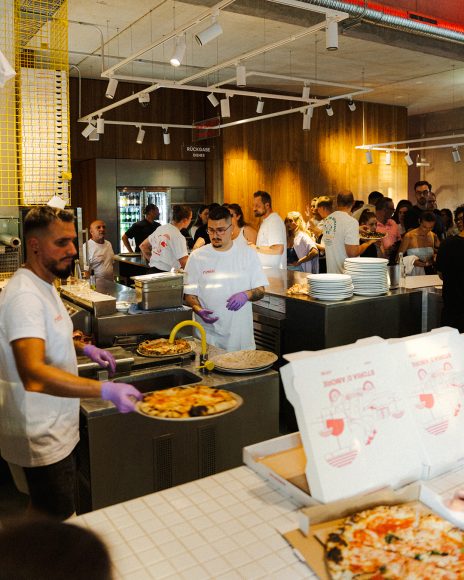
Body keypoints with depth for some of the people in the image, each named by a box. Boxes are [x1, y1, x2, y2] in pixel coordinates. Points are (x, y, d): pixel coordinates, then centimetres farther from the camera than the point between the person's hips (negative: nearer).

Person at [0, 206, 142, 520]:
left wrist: (84, 348, 10)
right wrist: (106, 390, -44)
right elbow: (33, 374, -38)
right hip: (42, 438, -10)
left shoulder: (44, 285, 8)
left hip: (55, 429, 10)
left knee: (47, 516, 23)